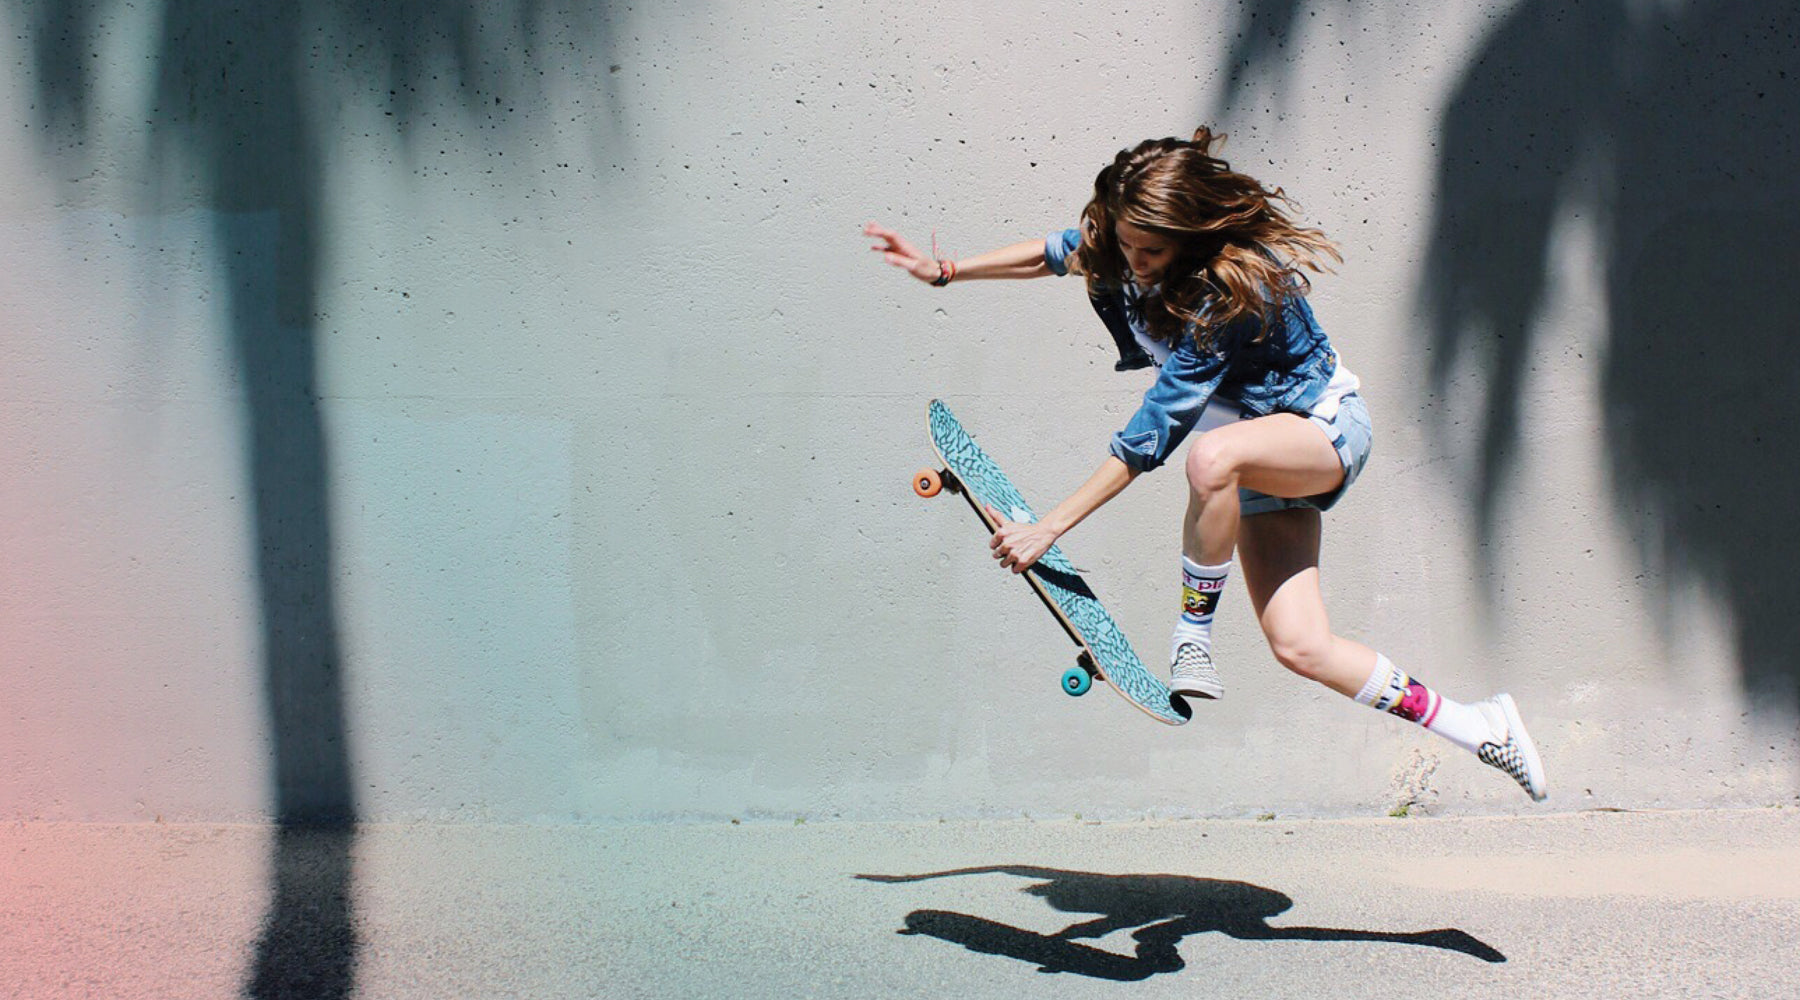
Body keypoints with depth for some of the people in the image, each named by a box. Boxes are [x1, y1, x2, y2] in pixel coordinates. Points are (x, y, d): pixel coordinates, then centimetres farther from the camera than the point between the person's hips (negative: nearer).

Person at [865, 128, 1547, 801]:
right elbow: (1063, 252, 11)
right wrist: (946, 271, 5)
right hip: (1262, 451, 8)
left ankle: (1194, 627, -22)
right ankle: (1478, 729, 9)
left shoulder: (1231, 294, -35)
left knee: (1214, 456, -43)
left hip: (1325, 429, -8)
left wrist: (1049, 527, -35)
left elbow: (1151, 436, -35)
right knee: (1300, 647, -4)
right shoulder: (1126, 247, -14)